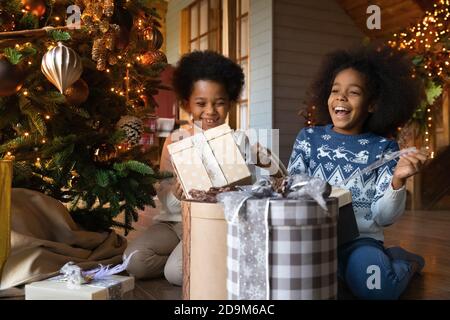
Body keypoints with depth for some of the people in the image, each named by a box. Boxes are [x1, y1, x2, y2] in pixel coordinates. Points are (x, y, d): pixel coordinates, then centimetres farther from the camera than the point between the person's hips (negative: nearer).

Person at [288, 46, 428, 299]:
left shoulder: (383, 148, 1)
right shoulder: (309, 138, 5)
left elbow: (384, 217, -3)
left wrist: (398, 180, -21)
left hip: (360, 238, -1)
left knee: (373, 285, -30)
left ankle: (405, 263, 7)